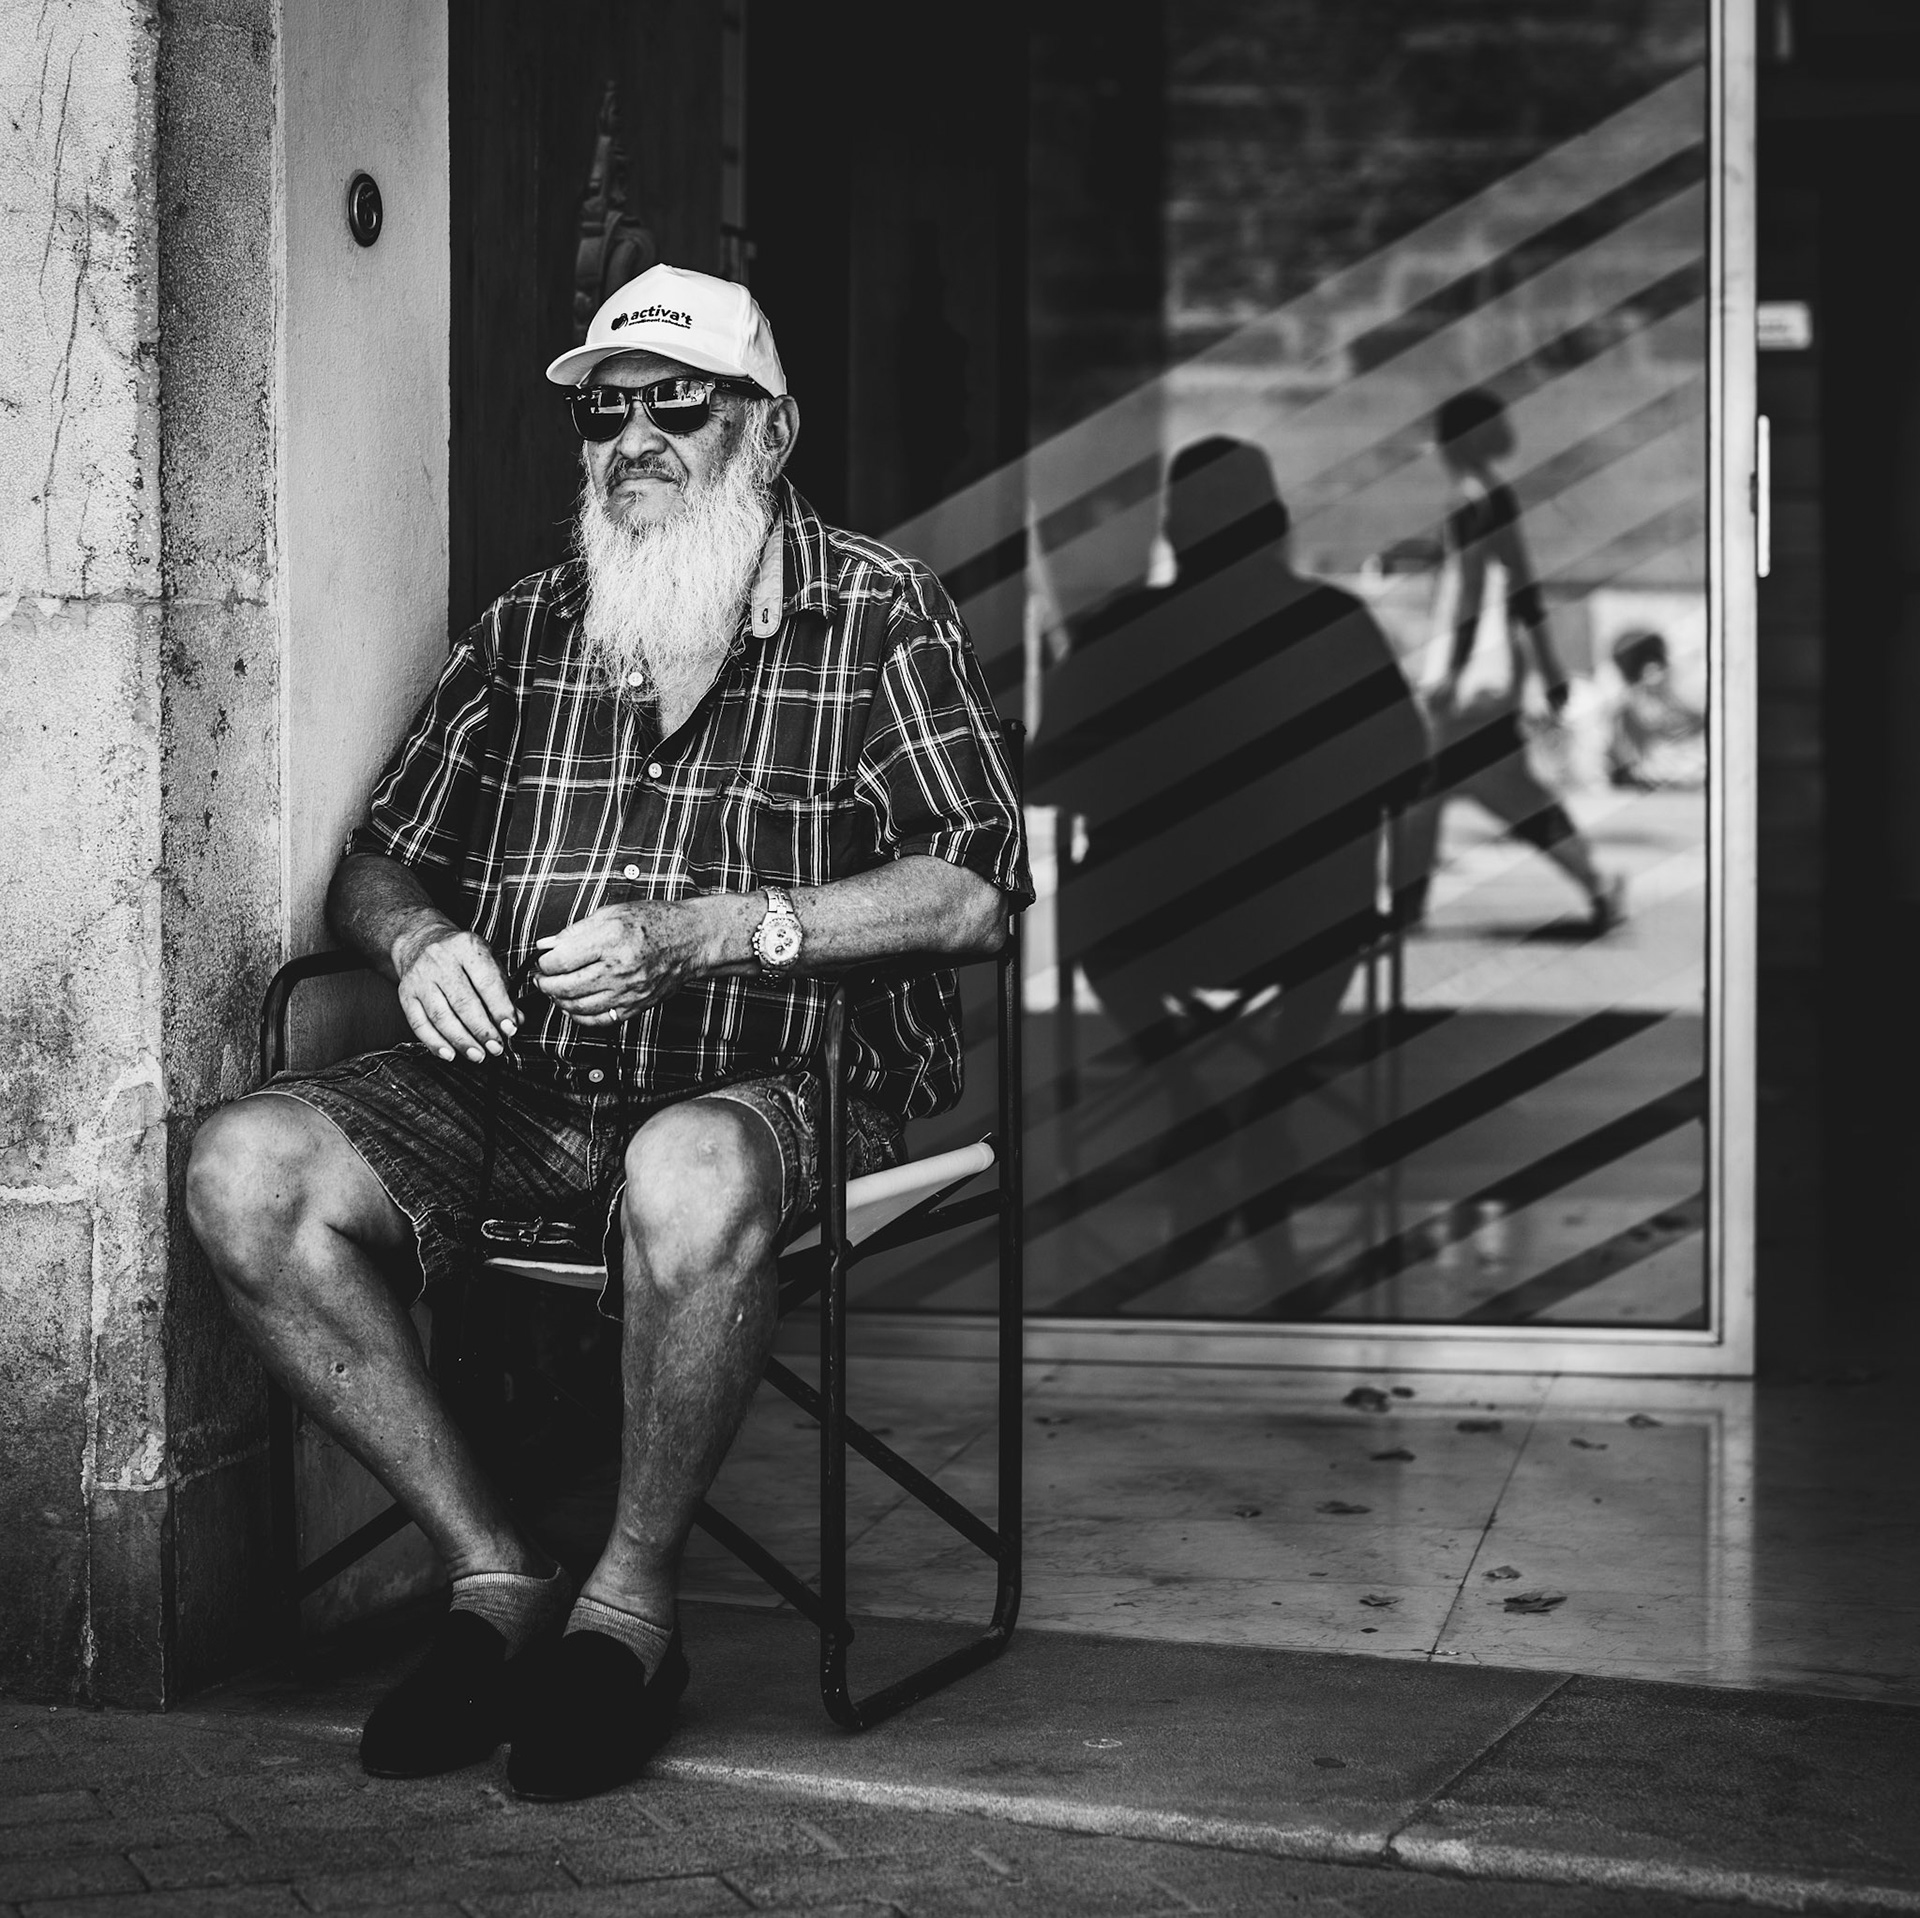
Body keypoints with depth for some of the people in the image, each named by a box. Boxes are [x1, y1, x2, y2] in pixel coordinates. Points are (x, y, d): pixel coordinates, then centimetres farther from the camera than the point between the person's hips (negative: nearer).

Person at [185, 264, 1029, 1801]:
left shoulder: (878, 612, 5)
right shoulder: (525, 631, 20)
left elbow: (974, 891, -6)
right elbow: (375, 863, 21)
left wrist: (703, 934, -16)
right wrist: (418, 937, -5)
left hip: (771, 1083, -5)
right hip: (514, 1084, 5)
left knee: (690, 1177, -41)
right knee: (248, 1169, -22)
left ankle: (632, 1605, -17)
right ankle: (497, 1576, -11)